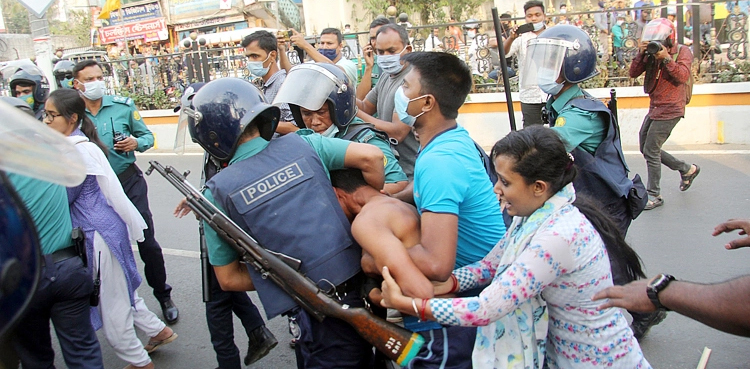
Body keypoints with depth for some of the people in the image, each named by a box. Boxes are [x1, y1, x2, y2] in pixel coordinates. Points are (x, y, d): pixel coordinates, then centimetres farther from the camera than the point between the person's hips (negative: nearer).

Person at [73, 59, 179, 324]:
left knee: (147, 243, -1)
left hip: (129, 182, 0)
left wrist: (137, 143, -14)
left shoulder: (123, 106, -1)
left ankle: (163, 296, 18)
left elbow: (147, 135, 7)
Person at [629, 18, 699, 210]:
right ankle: (687, 169, 29)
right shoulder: (651, 54, 6)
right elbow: (633, 73, -3)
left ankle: (654, 195, 3)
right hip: (655, 108, 7)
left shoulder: (683, 52, -7)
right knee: (645, 148, 13)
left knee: (651, 151, -9)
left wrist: (666, 58, -26)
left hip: (670, 110, -7)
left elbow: (683, 76, -21)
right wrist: (641, 54, -15)